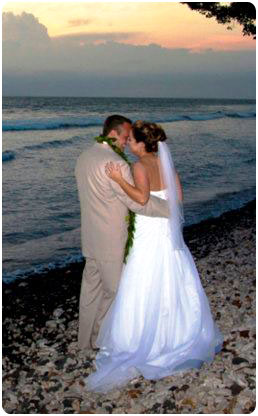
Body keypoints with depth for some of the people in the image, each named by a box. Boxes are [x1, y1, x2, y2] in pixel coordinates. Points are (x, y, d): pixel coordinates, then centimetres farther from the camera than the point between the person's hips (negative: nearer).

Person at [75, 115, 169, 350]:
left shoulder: (84, 157, 6)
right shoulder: (115, 164, -22)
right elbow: (138, 203, -21)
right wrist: (171, 209, -9)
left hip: (90, 238, 9)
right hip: (110, 242, -9)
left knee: (91, 287, 18)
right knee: (114, 291, 9)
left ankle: (86, 341, 31)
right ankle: (99, 340, 24)